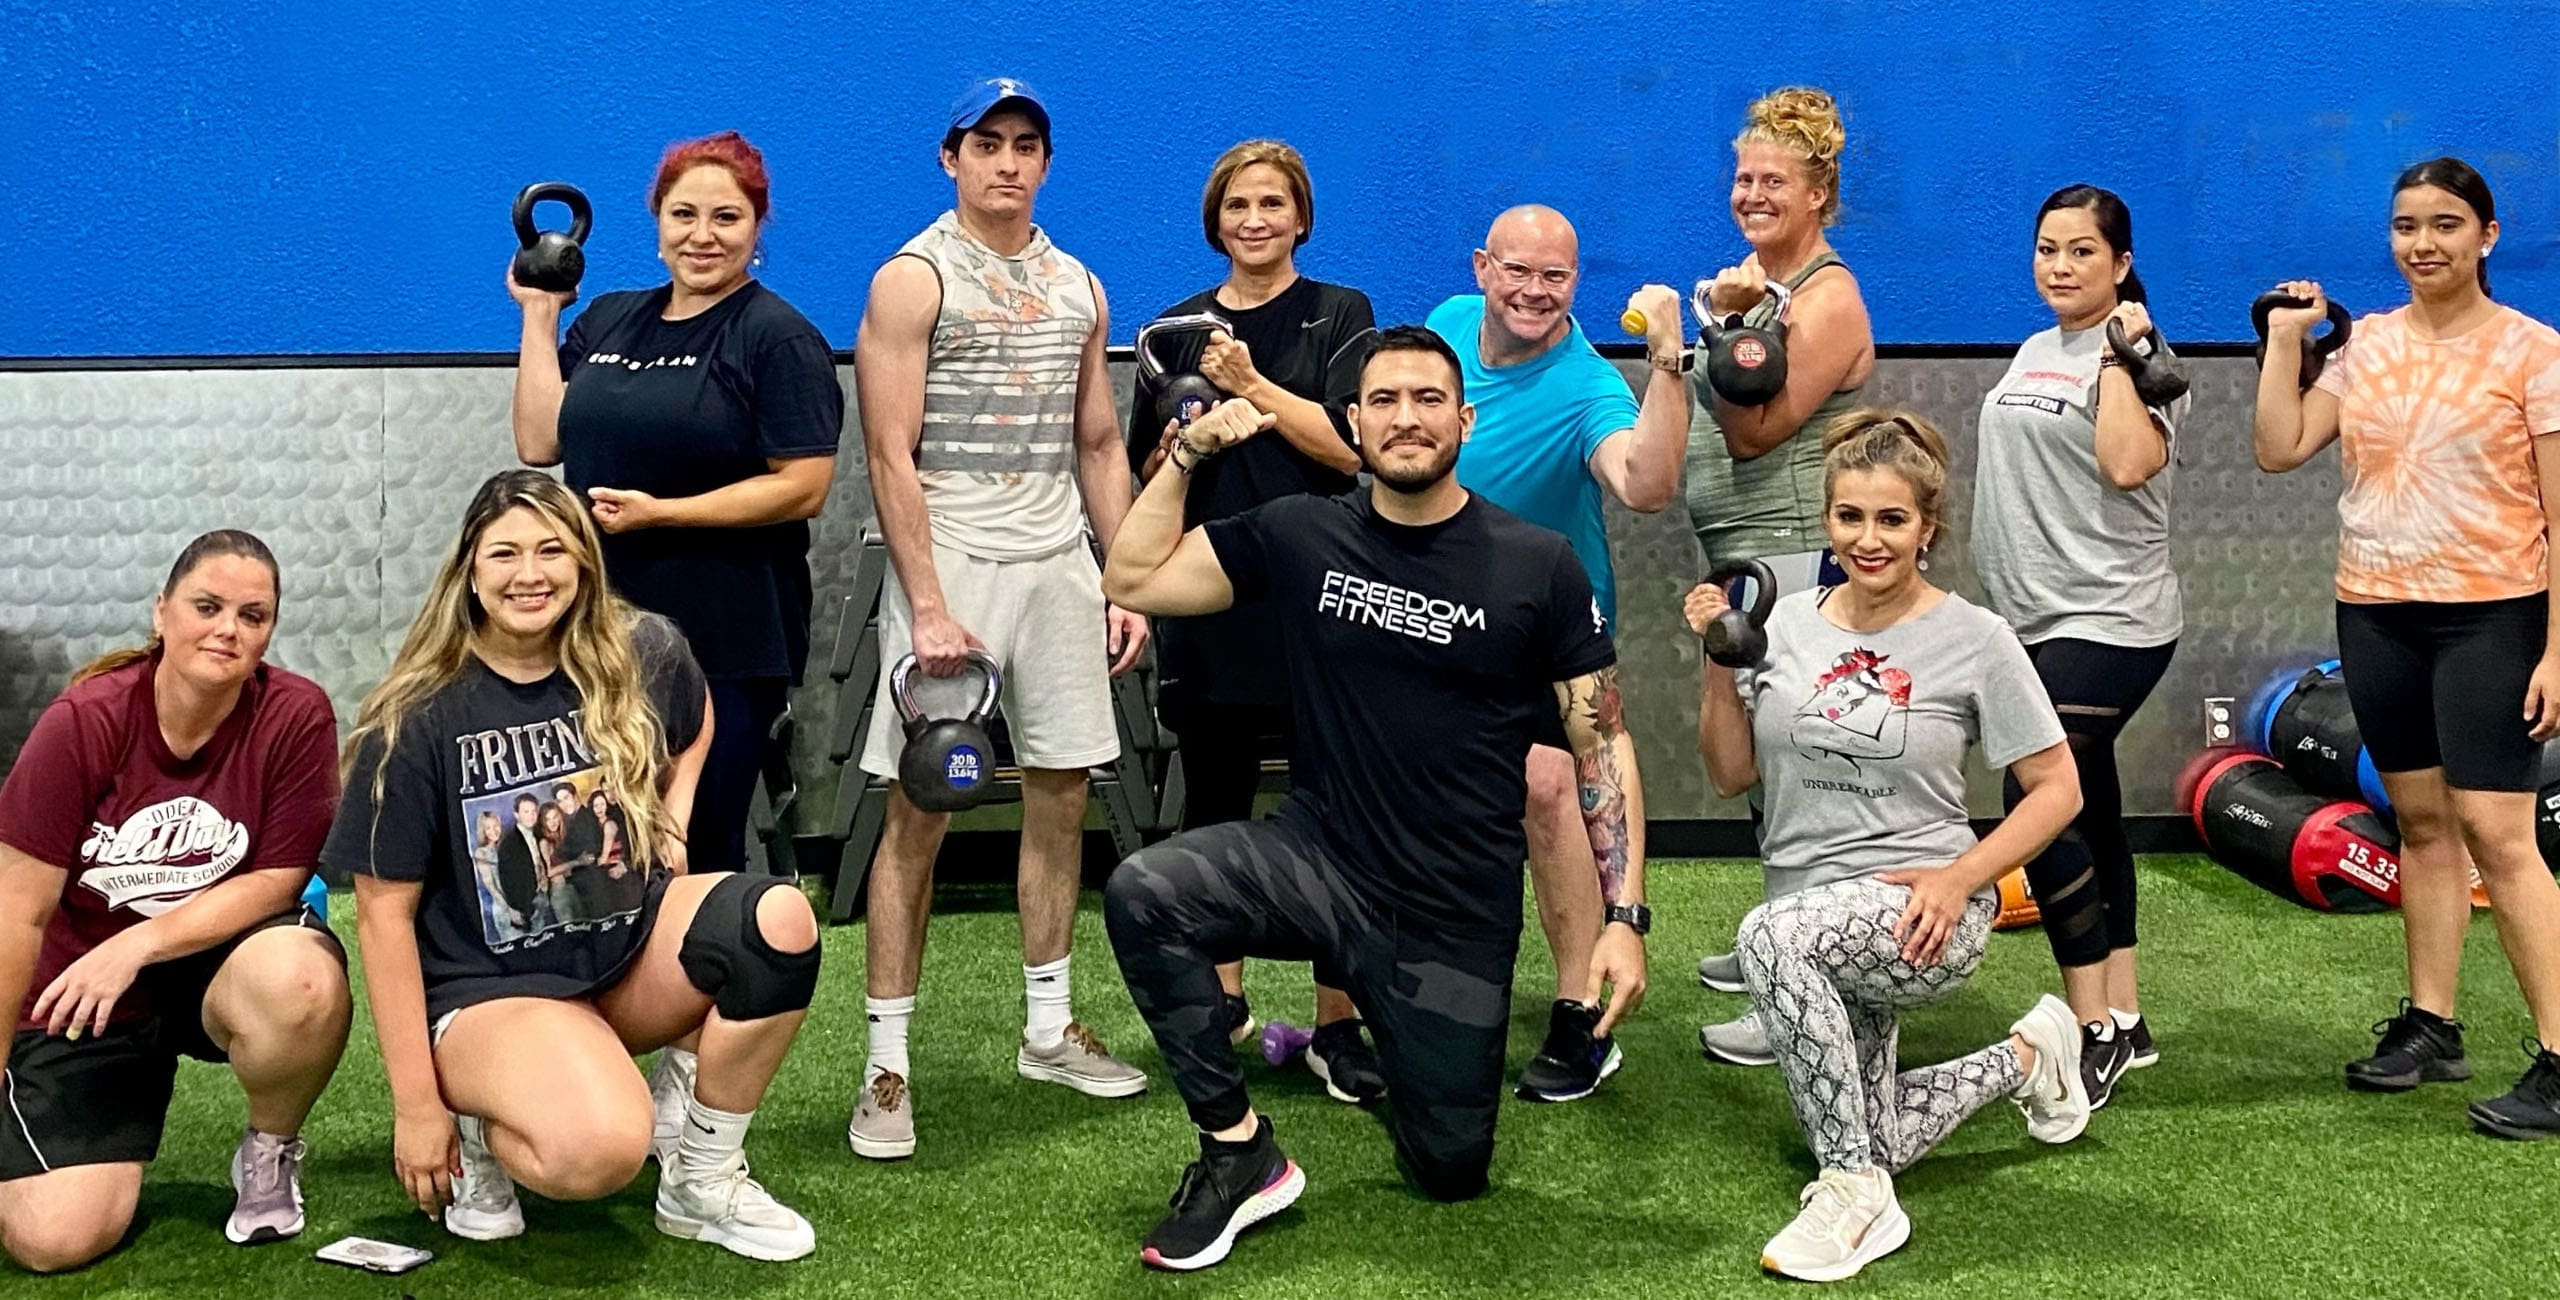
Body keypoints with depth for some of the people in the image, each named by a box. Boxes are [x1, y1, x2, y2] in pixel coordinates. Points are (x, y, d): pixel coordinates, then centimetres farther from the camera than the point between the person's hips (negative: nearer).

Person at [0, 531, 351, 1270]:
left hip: (227, 957, 0)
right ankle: (112, 1143, 22)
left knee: (302, 982, -37)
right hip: (85, 993, 0)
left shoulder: (296, 716, -16)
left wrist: (138, 944, -25)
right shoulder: (83, 722, -17)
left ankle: (271, 1151, -4)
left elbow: (277, 880, -11)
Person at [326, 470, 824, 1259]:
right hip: (493, 987, -4)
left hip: (632, 944, 5)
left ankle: (703, 1176, -6)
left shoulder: (642, 656, -3)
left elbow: (695, 722, 23)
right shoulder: (418, 719, -13)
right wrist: (417, 1104, -11)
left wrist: (672, 818, 4)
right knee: (600, 1150, -35)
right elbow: (385, 911, -10)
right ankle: (484, 1132, 4)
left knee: (780, 920, -28)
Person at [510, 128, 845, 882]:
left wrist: (660, 513, -17)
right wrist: (539, 315, 7)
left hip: (727, 648, -6)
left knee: (699, 854, 3)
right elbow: (540, 442, 7)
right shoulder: (605, 323, 13)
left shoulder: (779, 337, -6)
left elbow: (803, 487, -14)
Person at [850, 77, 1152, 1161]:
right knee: (918, 813, -5)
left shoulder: (1079, 288, 14)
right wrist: (929, 608, -17)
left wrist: (1128, 585, 10)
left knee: (1060, 795, 10)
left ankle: (1048, 1030, 23)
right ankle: (886, 1067, 0)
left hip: (1059, 561, 6)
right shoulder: (912, 280, -4)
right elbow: (891, 456, -10)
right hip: (953, 557, -6)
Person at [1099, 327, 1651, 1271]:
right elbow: (1133, 580, 4)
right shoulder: (1301, 536, -1)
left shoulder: (1538, 566, -7)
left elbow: (1603, 745, -3)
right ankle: (1240, 1156, -11)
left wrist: (1625, 918, -9)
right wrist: (1189, 455, -4)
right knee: (1142, 895, -28)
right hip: (1318, 861, 1)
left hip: (1458, 919, -1)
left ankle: (1402, 1034, 38)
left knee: (1451, 1174, 5)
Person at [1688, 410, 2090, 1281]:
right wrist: (1719, 665, -7)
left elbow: (2056, 790, -4)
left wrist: (1959, 878, -17)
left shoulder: (1974, 638, -8)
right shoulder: (1786, 624, 1)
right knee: (1863, 1147, 9)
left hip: (1920, 921, -5)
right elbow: (1730, 776, 7)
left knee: (1774, 935, -36)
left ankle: (1857, 1196, -24)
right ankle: (2024, 1059, 37)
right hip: (1819, 932, 6)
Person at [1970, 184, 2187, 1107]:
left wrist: (2121, 353, -19)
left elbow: (2127, 463, -26)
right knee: (2089, 813, 12)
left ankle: (2093, 1032, -7)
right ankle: (2123, 1021, 20)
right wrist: (2008, 602, 19)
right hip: (2038, 619, 9)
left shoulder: (2135, 356, -8)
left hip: (2108, 623, -9)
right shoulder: (2032, 355, 16)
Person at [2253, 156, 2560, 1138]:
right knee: (2421, 820, 13)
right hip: (2377, 613, 5)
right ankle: (2430, 1026, 22)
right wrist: (2285, 337, 1)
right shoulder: (2367, 344, 8)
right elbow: (2280, 449, 1)